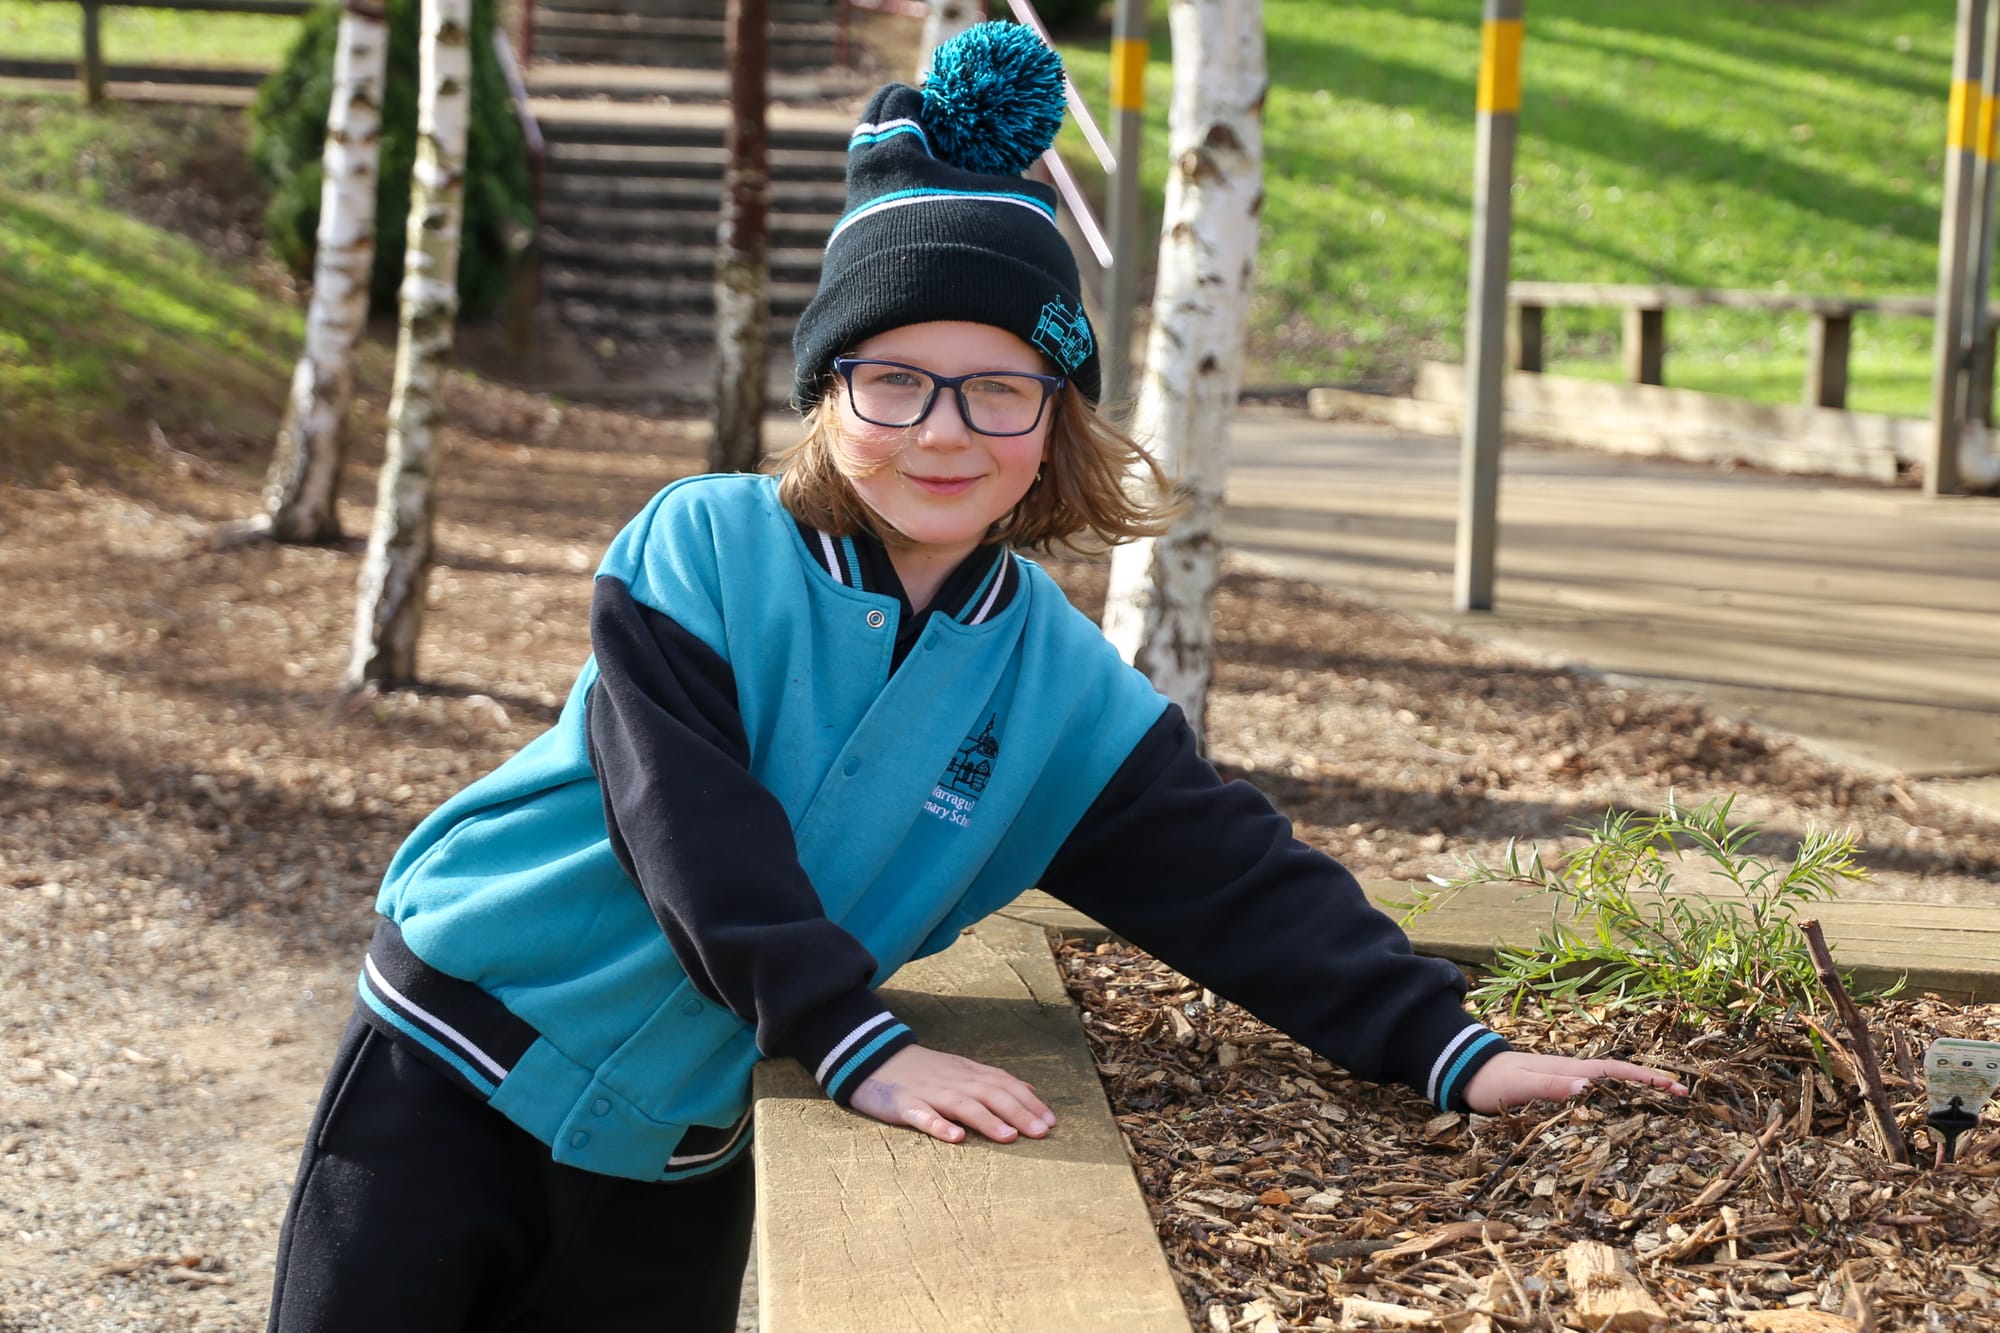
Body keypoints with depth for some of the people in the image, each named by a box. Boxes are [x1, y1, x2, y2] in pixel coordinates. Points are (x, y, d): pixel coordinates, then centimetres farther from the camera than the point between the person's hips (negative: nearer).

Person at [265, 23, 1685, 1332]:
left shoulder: (1064, 694, -5)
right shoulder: (703, 551, -16)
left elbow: (1243, 887, -8)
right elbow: (697, 835, -24)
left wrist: (1450, 1047, -18)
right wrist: (861, 1044, -32)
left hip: (674, 1165, 3)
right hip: (458, 1067, -3)